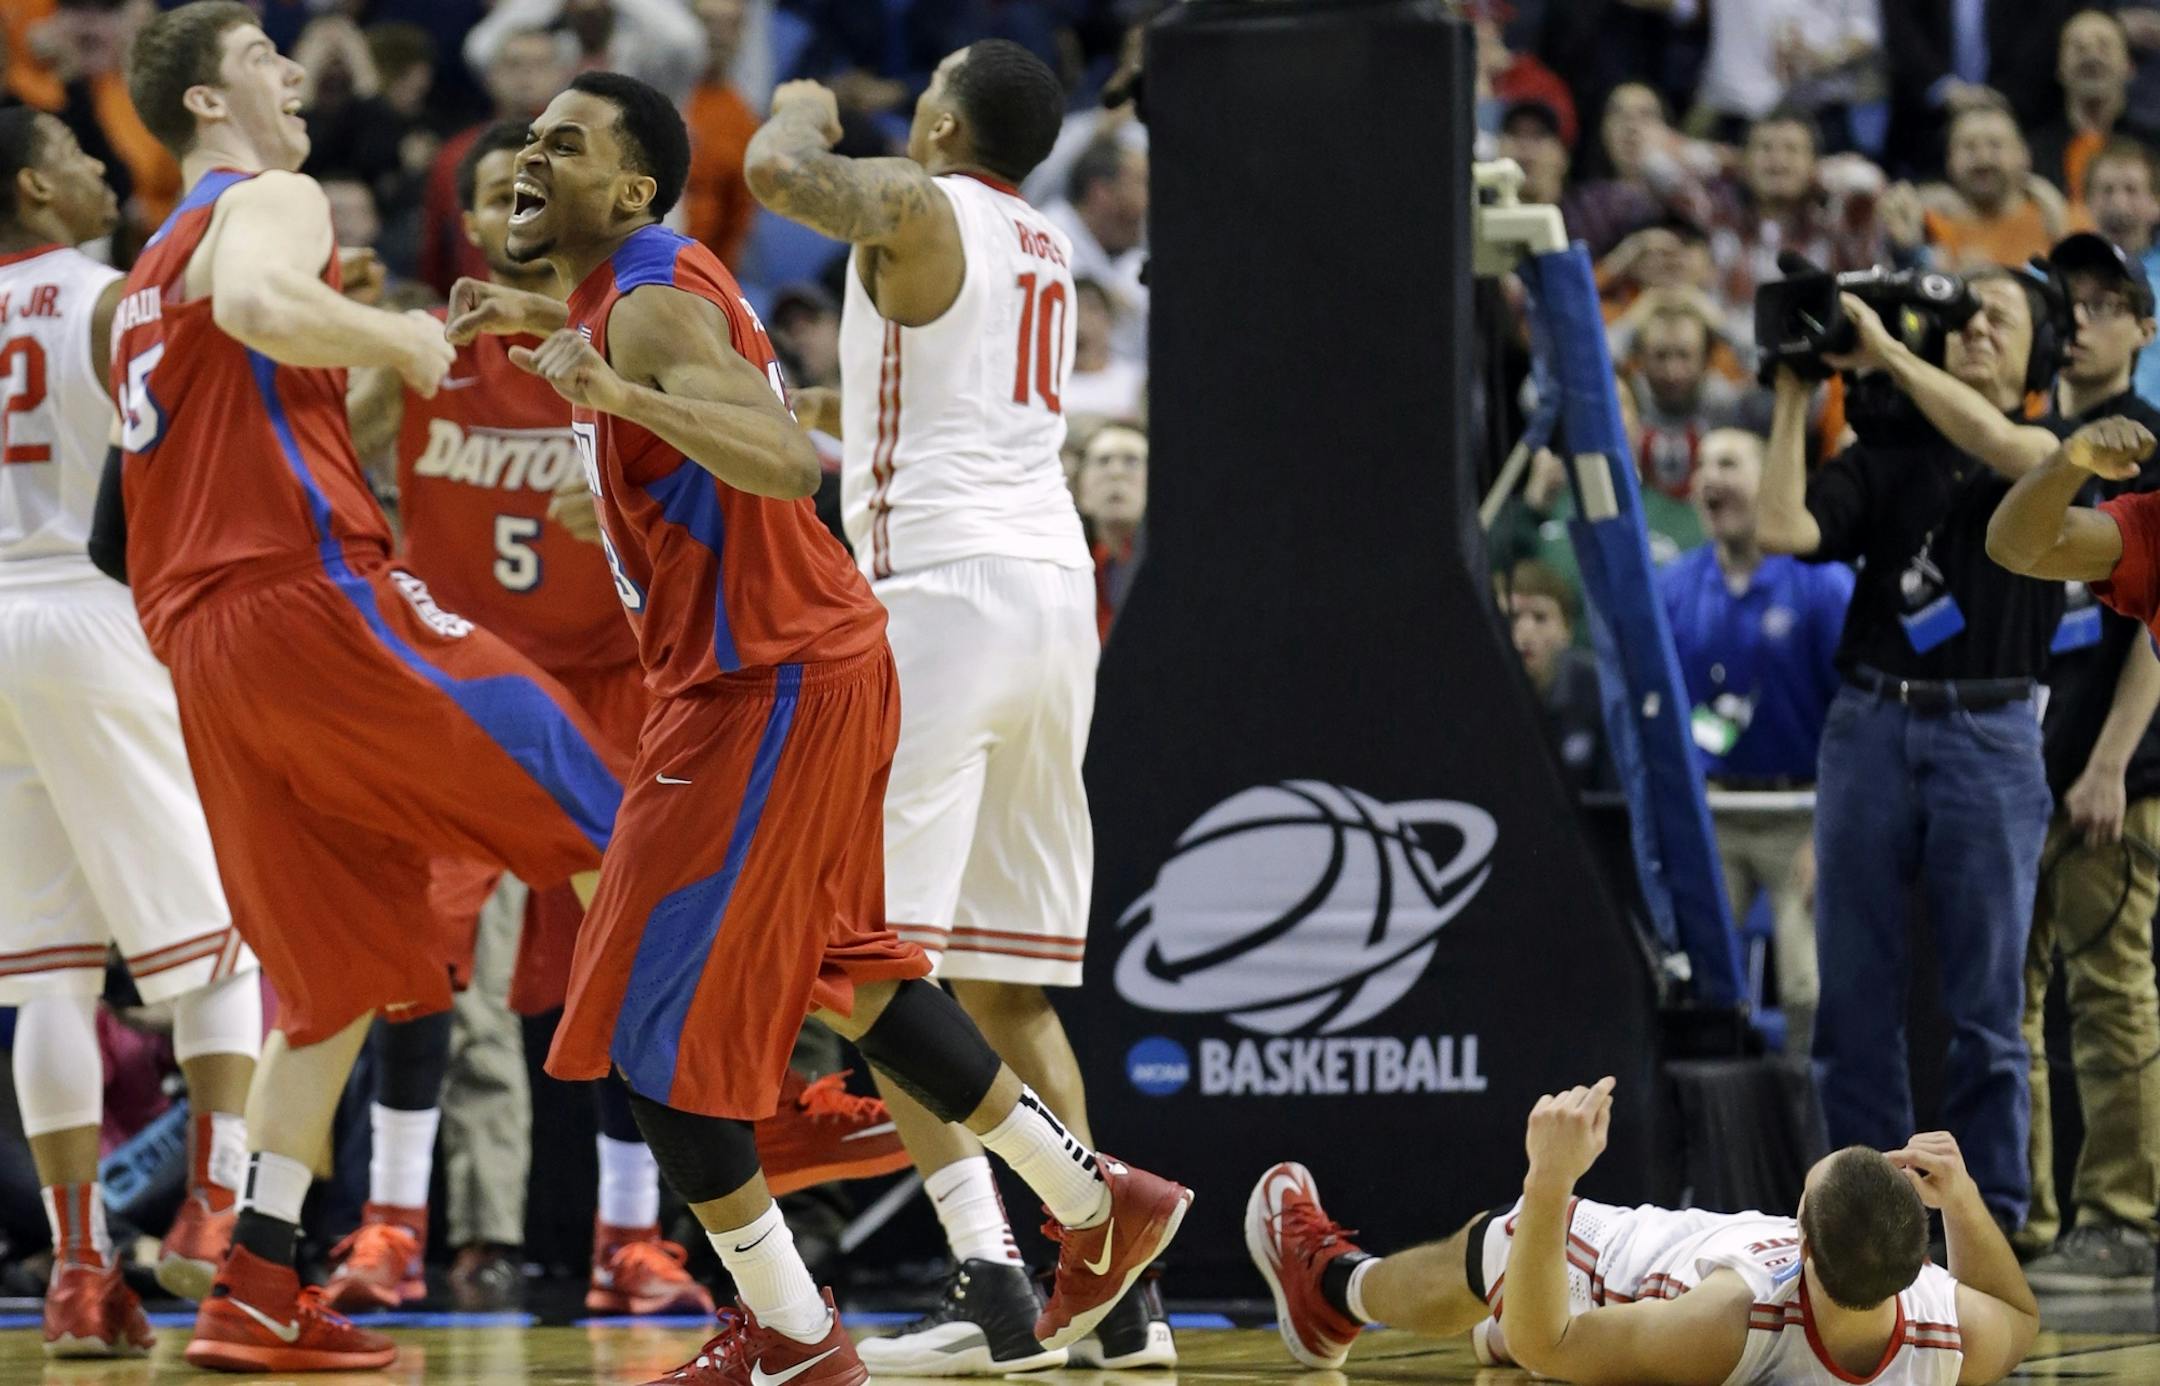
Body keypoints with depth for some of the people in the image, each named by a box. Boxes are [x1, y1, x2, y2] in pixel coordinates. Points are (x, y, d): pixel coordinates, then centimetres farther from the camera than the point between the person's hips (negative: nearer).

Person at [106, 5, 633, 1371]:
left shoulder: (147, 279, 28)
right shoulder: (273, 203, 0)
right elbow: (256, 303, -25)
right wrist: (391, 339, -9)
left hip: (200, 642, 9)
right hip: (311, 591, -9)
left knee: (340, 975, 9)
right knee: (593, 807, -2)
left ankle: (258, 1293, 1)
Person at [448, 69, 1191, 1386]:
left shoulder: (653, 307, -19)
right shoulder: (642, 285, 10)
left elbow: (790, 460, -35)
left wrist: (627, 395, -46)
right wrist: (540, 321, 25)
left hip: (771, 686, -10)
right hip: (806, 666, 10)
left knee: (653, 1022, -6)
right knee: (841, 969, 23)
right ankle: (1098, 1203, 31)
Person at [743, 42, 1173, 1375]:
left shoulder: (919, 203, -3)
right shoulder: (1050, 244, 21)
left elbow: (779, 170, -18)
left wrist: (803, 108, 4)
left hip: (949, 581, -8)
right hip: (1058, 589, 8)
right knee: (1004, 980, 13)